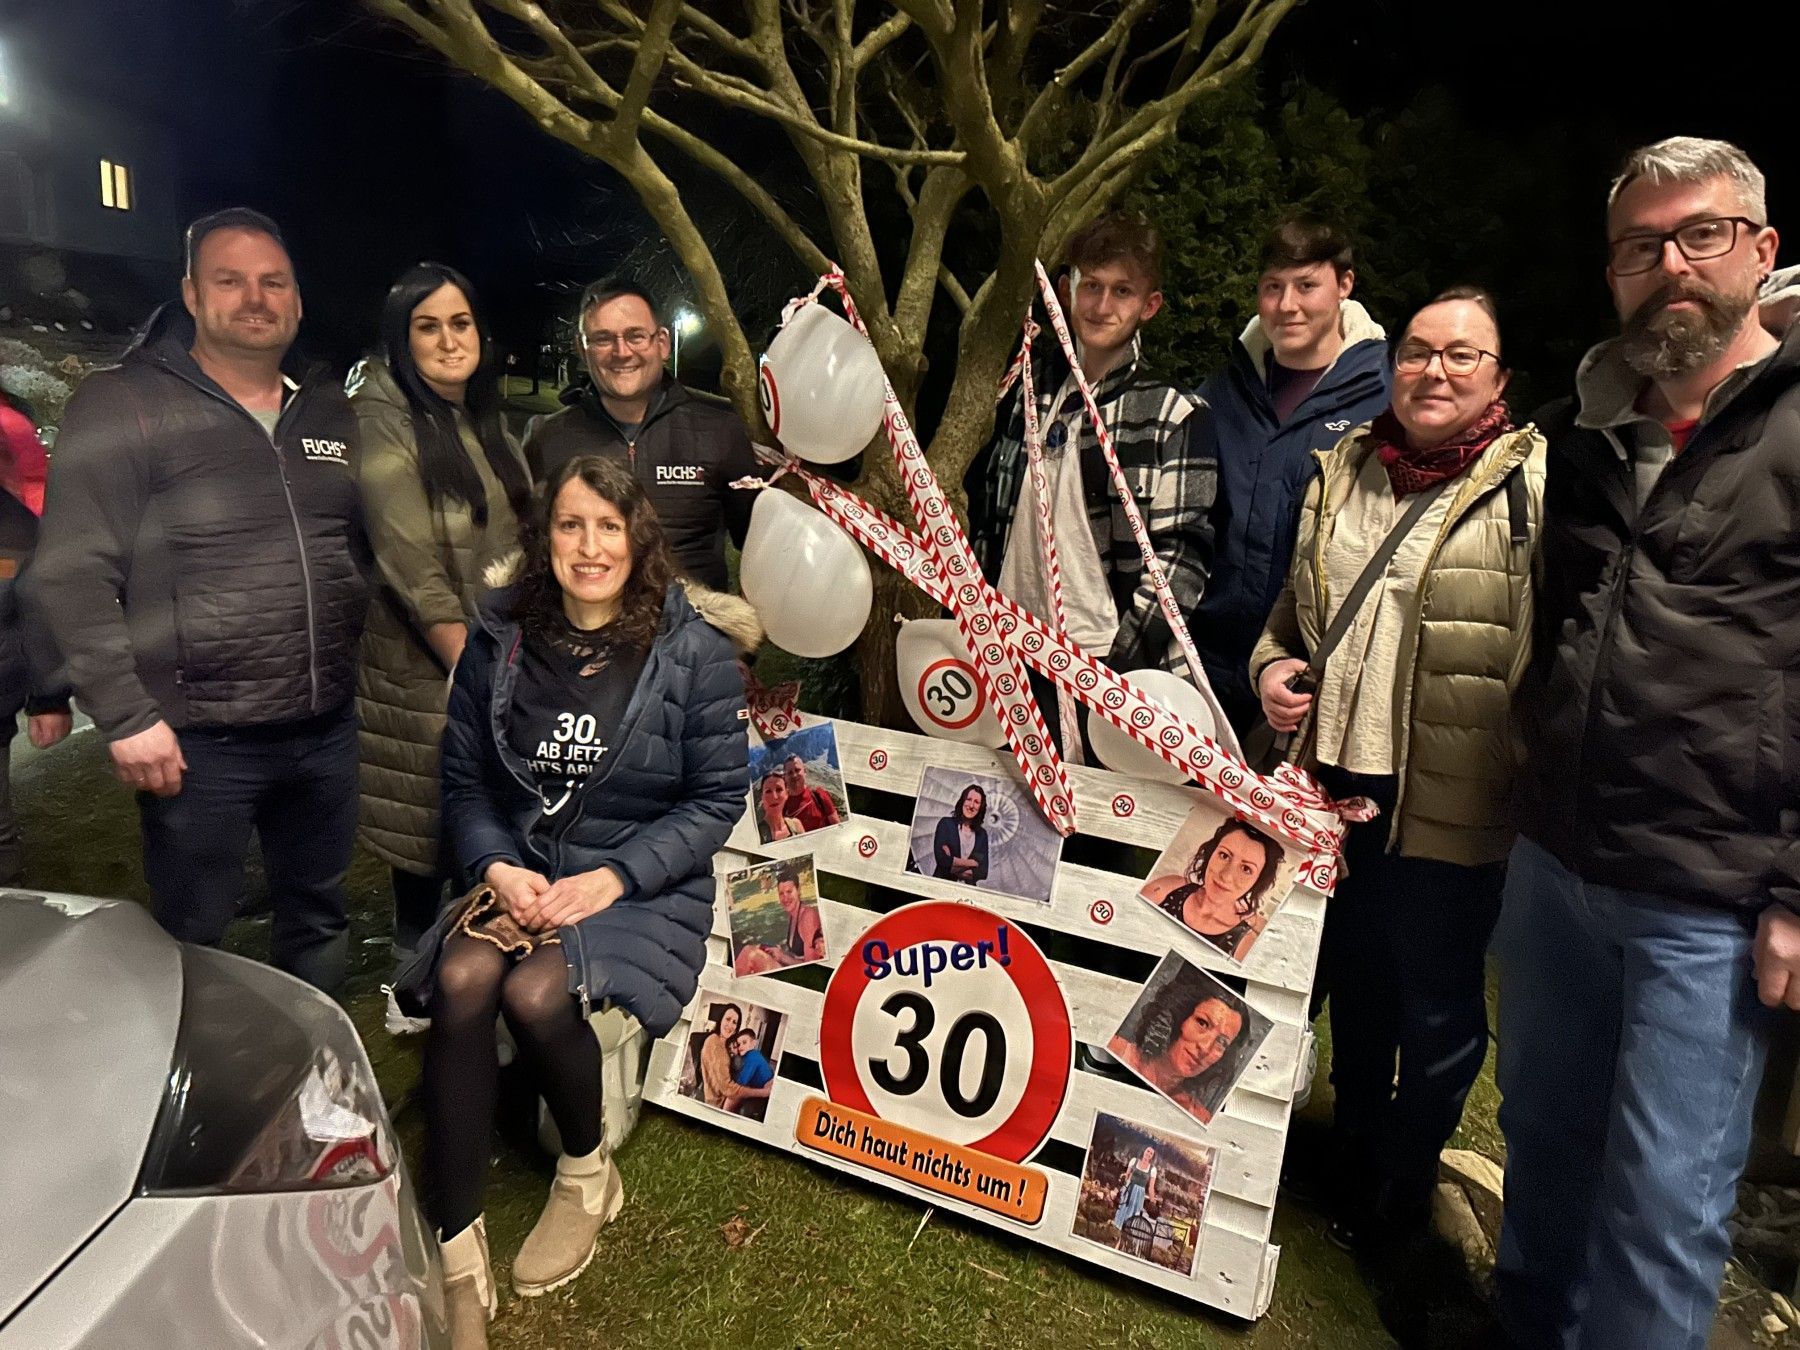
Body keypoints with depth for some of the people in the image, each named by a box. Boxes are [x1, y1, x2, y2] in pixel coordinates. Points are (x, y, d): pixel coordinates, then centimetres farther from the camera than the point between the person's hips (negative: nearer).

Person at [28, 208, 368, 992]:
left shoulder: (330, 412, 10)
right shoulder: (122, 406, -7)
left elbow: (366, 548, 16)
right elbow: (72, 576, -11)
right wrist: (125, 717, -15)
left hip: (327, 728, 5)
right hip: (198, 739, -4)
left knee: (319, 919, 19)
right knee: (194, 941, 12)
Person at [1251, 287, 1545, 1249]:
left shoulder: (1537, 484, -7)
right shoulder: (1343, 471, 9)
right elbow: (1295, 604, 18)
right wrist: (1272, 666, -1)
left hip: (1454, 801, -5)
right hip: (1336, 780, 5)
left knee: (1435, 1006, 11)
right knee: (1353, 981, 21)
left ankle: (1400, 1187, 36)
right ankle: (1353, 1150, 45)